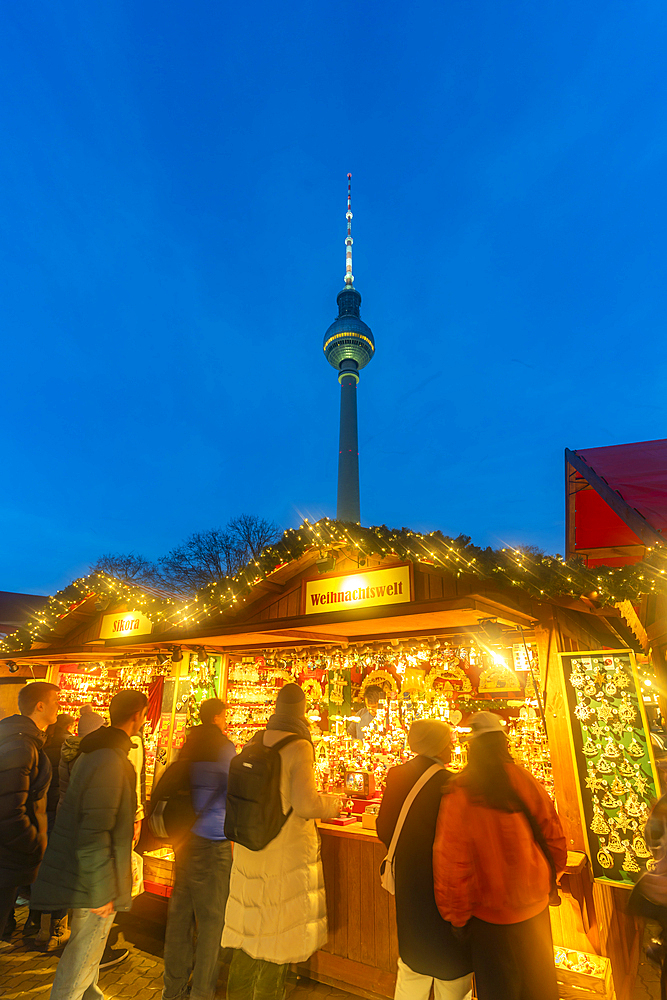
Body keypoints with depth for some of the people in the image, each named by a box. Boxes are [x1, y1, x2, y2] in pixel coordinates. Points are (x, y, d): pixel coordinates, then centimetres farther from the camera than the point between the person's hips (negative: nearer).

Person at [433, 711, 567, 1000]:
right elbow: (556, 842, -2)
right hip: (536, 911, 3)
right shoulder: (528, 784, -14)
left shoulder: (458, 795, -23)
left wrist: (458, 917, -2)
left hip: (491, 916, -3)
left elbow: (452, 865, -19)